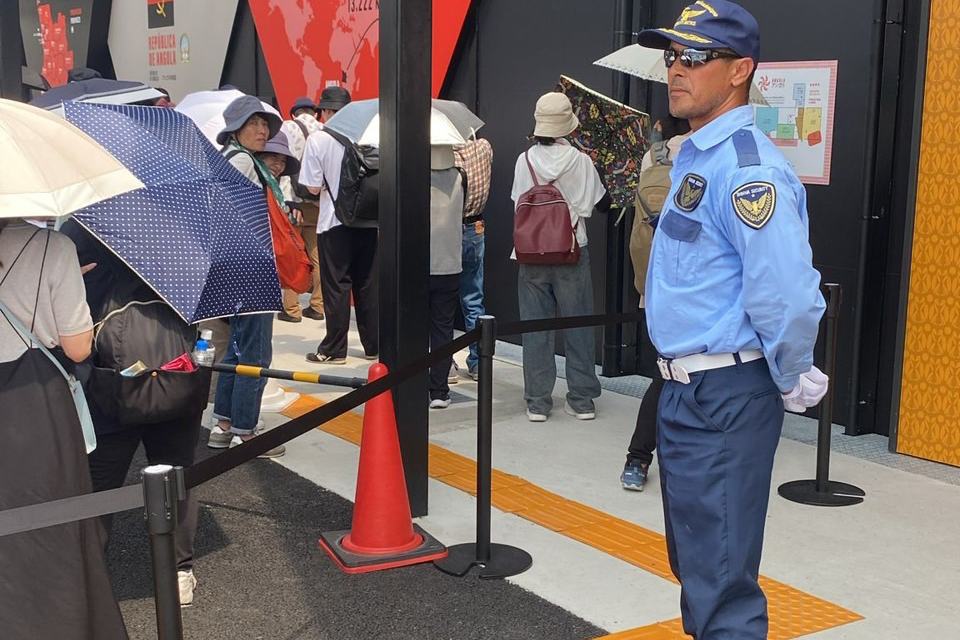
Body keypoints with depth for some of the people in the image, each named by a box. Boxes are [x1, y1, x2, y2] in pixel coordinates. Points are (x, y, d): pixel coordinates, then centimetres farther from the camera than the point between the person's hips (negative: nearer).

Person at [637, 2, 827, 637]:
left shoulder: (747, 167, -21)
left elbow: (787, 296, -29)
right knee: (693, 558, 23)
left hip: (725, 399, -10)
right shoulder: (694, 156, 12)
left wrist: (792, 382, -13)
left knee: (721, 582, -3)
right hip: (684, 391, 10)